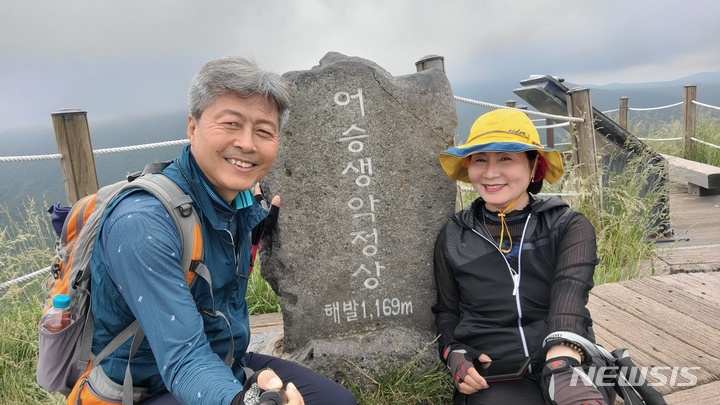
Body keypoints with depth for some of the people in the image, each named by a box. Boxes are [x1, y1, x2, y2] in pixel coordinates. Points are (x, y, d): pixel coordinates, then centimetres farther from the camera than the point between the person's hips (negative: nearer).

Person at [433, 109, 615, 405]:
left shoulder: (570, 227, 3)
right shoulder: (453, 237, 8)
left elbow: (569, 295, -15)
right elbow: (447, 311, 17)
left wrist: (562, 366, -32)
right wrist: (455, 356, -2)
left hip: (568, 365, 0)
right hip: (492, 372, 1)